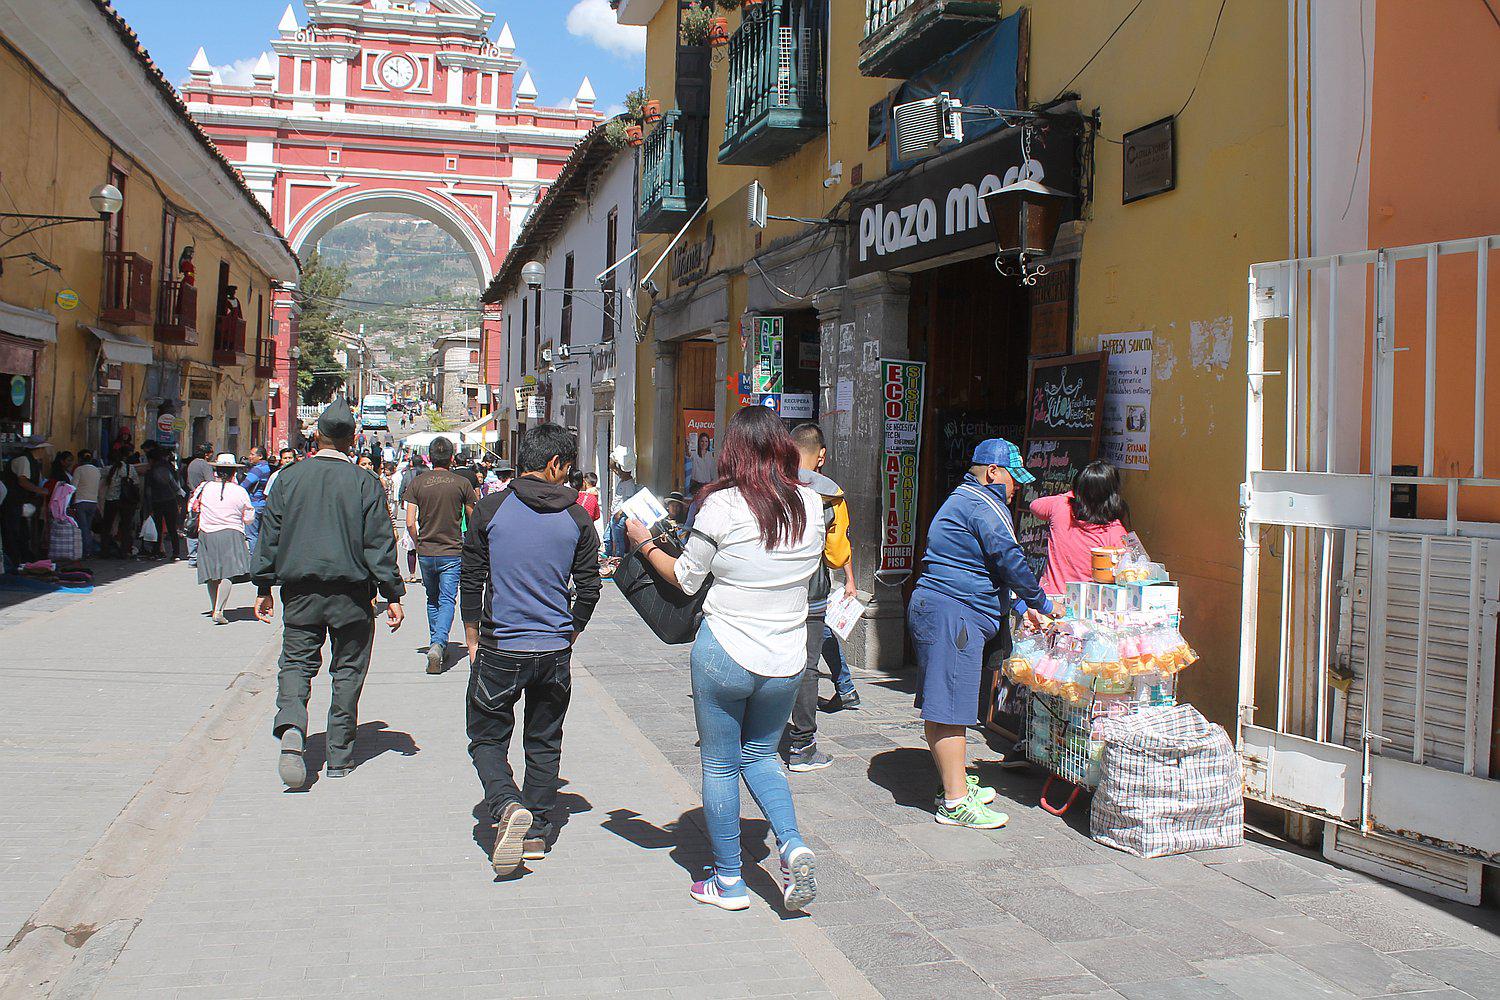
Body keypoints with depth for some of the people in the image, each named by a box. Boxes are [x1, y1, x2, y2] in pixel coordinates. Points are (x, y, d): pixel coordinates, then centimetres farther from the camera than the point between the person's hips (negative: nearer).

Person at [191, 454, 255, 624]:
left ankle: (214, 608, 28)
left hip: (207, 535, 3)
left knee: (212, 573, 15)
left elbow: (191, 507, 14)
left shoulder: (204, 488, 1)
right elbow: (249, 518, 3)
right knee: (227, 574, -9)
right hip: (232, 535, -3)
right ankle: (218, 611, -21)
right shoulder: (240, 491, -4)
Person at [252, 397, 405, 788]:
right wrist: (392, 595, -1)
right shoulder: (365, 483, -6)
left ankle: (290, 727, -18)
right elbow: (379, 544, -6)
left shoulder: (289, 478, 1)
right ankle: (339, 756, 14)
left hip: (300, 592, 2)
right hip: (351, 594, -1)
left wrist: (263, 587, 14)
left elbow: (269, 535, 5)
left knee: (296, 662, 9)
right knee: (348, 671, 9)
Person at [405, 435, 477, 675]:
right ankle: (438, 644, -21)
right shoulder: (462, 483, -5)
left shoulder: (417, 483, -2)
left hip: (426, 553, 2)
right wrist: (467, 543, 22)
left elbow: (410, 523, -6)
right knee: (447, 600, -1)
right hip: (453, 552, -2)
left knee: (432, 599, 20)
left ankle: (436, 643, 27)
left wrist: (418, 544, 11)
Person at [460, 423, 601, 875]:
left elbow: (471, 580, -1)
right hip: (554, 652, 2)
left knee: (486, 738, 10)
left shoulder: (490, 509, -5)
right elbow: (589, 589, 3)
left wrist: (473, 642, 9)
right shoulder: (576, 518, -1)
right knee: (544, 743, 16)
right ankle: (538, 833, 20)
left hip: (499, 650, -2)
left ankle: (508, 806, -14)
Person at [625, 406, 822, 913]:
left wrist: (645, 542, 14)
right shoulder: (810, 505, -1)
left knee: (720, 766, 11)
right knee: (760, 755, 23)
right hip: (787, 661, 4)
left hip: (724, 654, -4)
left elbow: (685, 578, -2)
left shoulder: (722, 505, -12)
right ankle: (792, 846, 3)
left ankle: (728, 880, 20)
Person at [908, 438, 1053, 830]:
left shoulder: (964, 500, 24)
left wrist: (1019, 606, 22)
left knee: (941, 705, 16)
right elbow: (1009, 560, -13)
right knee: (950, 706, -9)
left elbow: (989, 567, 28)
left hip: (932, 607, 11)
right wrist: (1040, 603, 0)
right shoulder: (983, 505, -11)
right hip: (953, 615, -11)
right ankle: (956, 803, -6)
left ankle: (955, 784, 26)